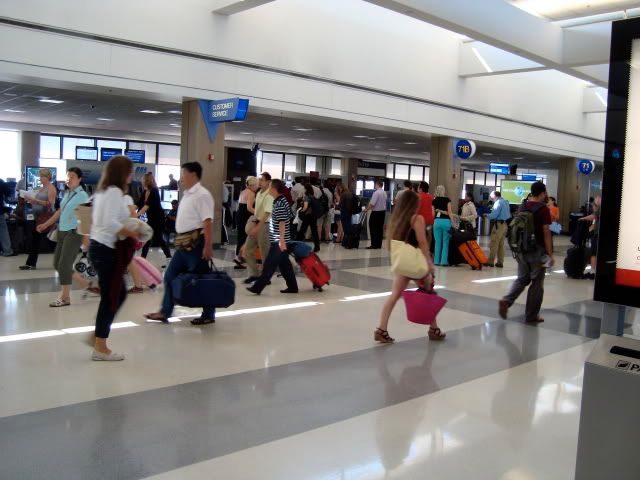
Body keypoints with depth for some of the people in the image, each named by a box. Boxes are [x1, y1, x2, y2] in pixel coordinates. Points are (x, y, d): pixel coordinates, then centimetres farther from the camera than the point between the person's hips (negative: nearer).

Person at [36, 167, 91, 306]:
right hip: (62, 232, 9)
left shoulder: (82, 195, -10)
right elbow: (60, 212, 23)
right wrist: (45, 225, 27)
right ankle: (85, 283, 22)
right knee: (57, 264, 10)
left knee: (64, 265, -8)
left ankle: (65, 297, 3)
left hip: (74, 233, -9)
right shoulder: (67, 194, 14)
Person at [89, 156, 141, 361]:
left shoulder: (103, 190, 16)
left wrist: (128, 235, 11)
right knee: (110, 297, -2)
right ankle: (100, 348, 6)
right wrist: (132, 233, -14)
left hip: (99, 246, 10)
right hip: (107, 249, -10)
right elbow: (111, 222, -26)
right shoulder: (114, 191, -14)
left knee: (119, 293, 16)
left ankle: (98, 336, 21)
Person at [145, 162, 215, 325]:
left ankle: (208, 315, 13)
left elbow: (208, 222, -21)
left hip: (196, 242, -10)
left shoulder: (202, 195, -14)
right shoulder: (187, 194, 16)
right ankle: (164, 312, 19)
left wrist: (208, 246, -25)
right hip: (185, 243, 10)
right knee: (170, 276, 11)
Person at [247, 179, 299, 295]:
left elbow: (282, 222, -21)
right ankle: (292, 287, 17)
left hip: (278, 241, -10)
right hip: (278, 240, 10)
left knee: (269, 265, -4)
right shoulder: (280, 201, 15)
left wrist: (281, 240, -23)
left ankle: (258, 287, 0)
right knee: (284, 264, 12)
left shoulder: (280, 203, -15)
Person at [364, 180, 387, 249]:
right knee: (380, 229, 11)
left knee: (373, 229, -1)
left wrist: (367, 209, -7)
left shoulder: (376, 192, -18)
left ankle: (374, 245, -2)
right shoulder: (384, 193, 7)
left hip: (376, 212, -8)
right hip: (383, 211, 8)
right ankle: (379, 245, 14)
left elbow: (372, 204, -22)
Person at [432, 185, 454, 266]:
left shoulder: (434, 200, 6)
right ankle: (444, 261, -1)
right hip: (446, 221, -3)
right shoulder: (447, 199, -2)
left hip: (437, 221, 3)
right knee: (445, 242, 1)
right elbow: (449, 212, -6)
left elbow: (433, 213, 6)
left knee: (437, 242, 8)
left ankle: (437, 260, 9)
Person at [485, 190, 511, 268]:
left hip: (499, 224, -9)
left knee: (494, 244, -5)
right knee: (501, 244, 11)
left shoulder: (498, 202, -12)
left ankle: (491, 262, -5)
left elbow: (494, 215, -19)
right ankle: (500, 262, 13)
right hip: (505, 224, 9)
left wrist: (487, 215, 1)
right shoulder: (506, 202, 15)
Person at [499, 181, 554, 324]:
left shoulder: (522, 207, 6)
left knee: (522, 279, 16)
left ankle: (506, 301, -6)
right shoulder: (543, 209, -12)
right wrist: (550, 254, -11)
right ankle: (531, 316, 10)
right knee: (536, 283, 4)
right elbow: (546, 233, -14)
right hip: (537, 250, -6)